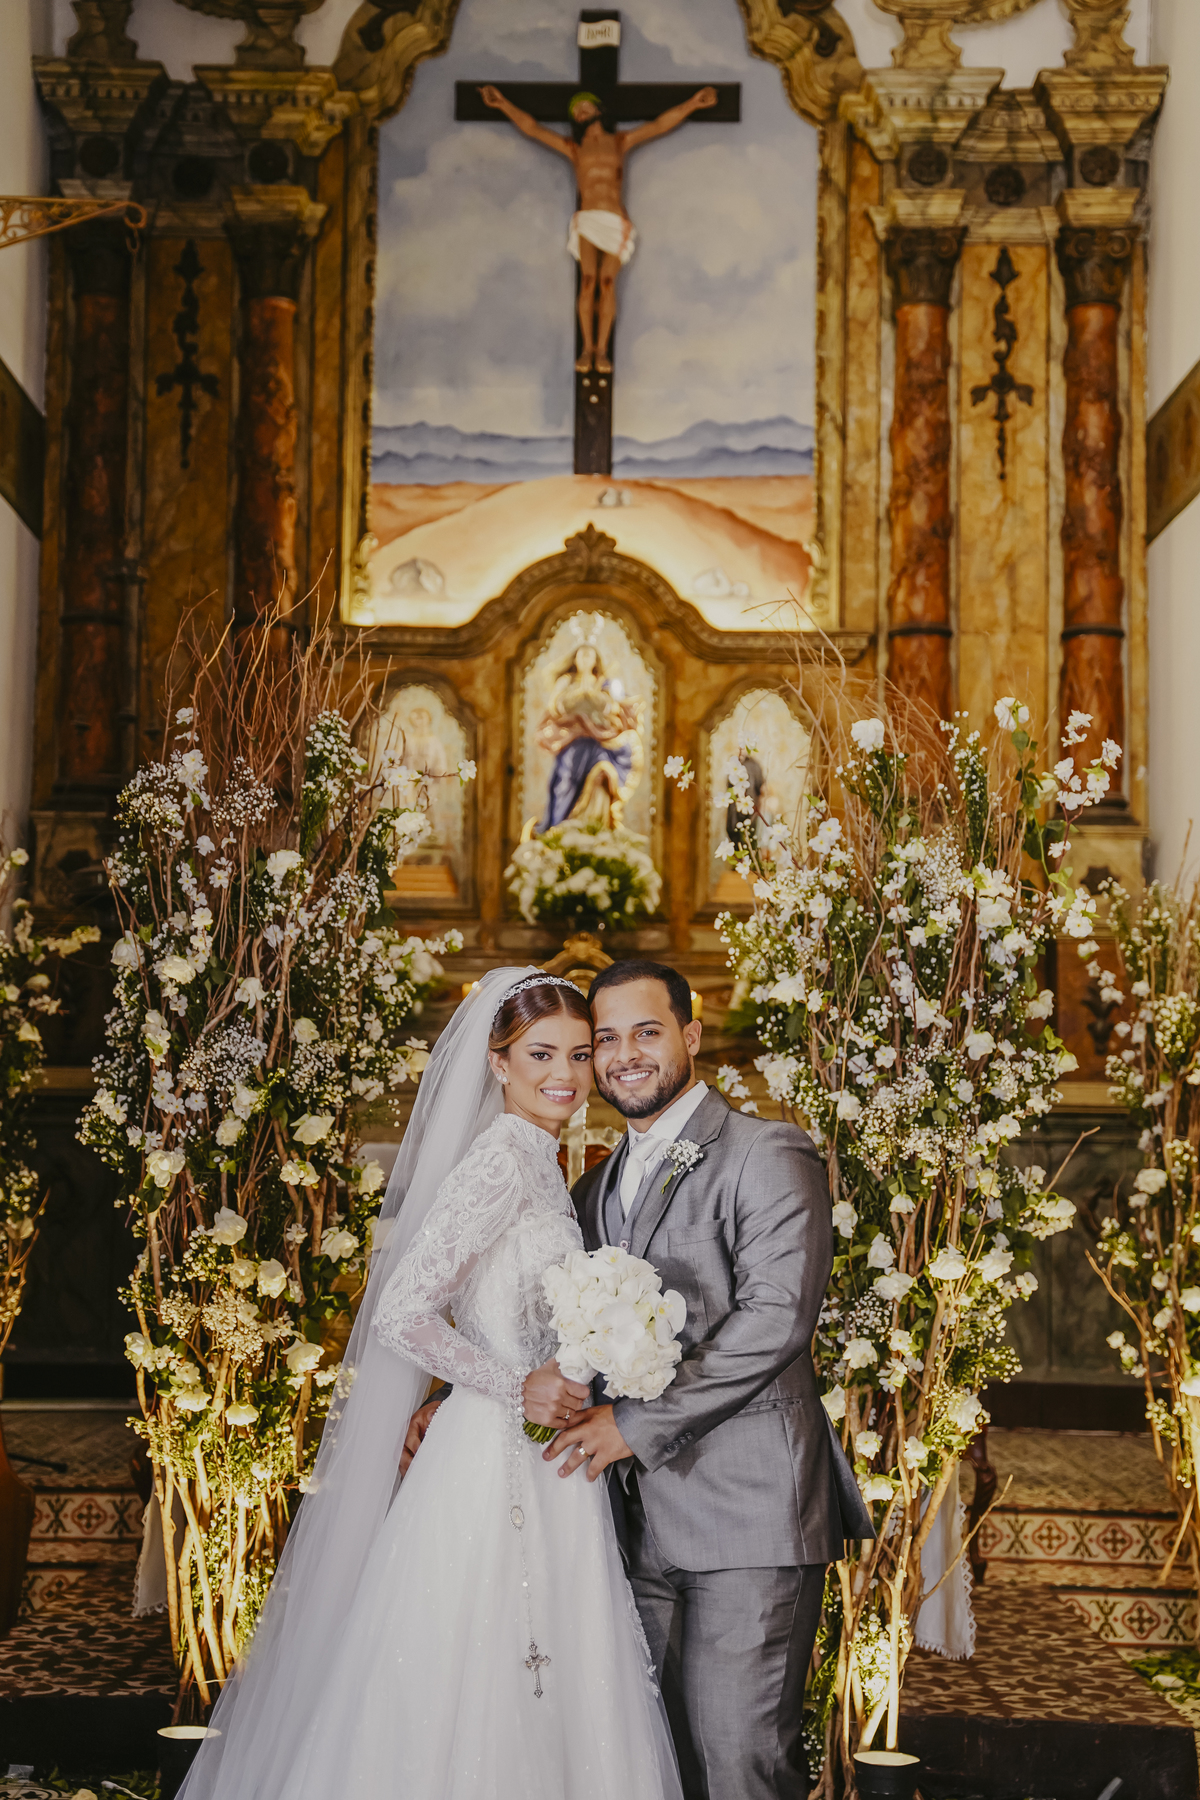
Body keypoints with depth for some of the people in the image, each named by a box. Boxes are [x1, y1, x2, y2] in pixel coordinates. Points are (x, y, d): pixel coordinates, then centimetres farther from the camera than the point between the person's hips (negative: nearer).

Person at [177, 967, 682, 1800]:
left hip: (542, 1475, 9)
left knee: (539, 1700, 11)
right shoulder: (498, 1161, -13)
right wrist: (517, 1387, -19)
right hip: (496, 1460, -9)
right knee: (478, 1701, -2)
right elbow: (400, 1313, -20)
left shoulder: (542, 1166, 14)